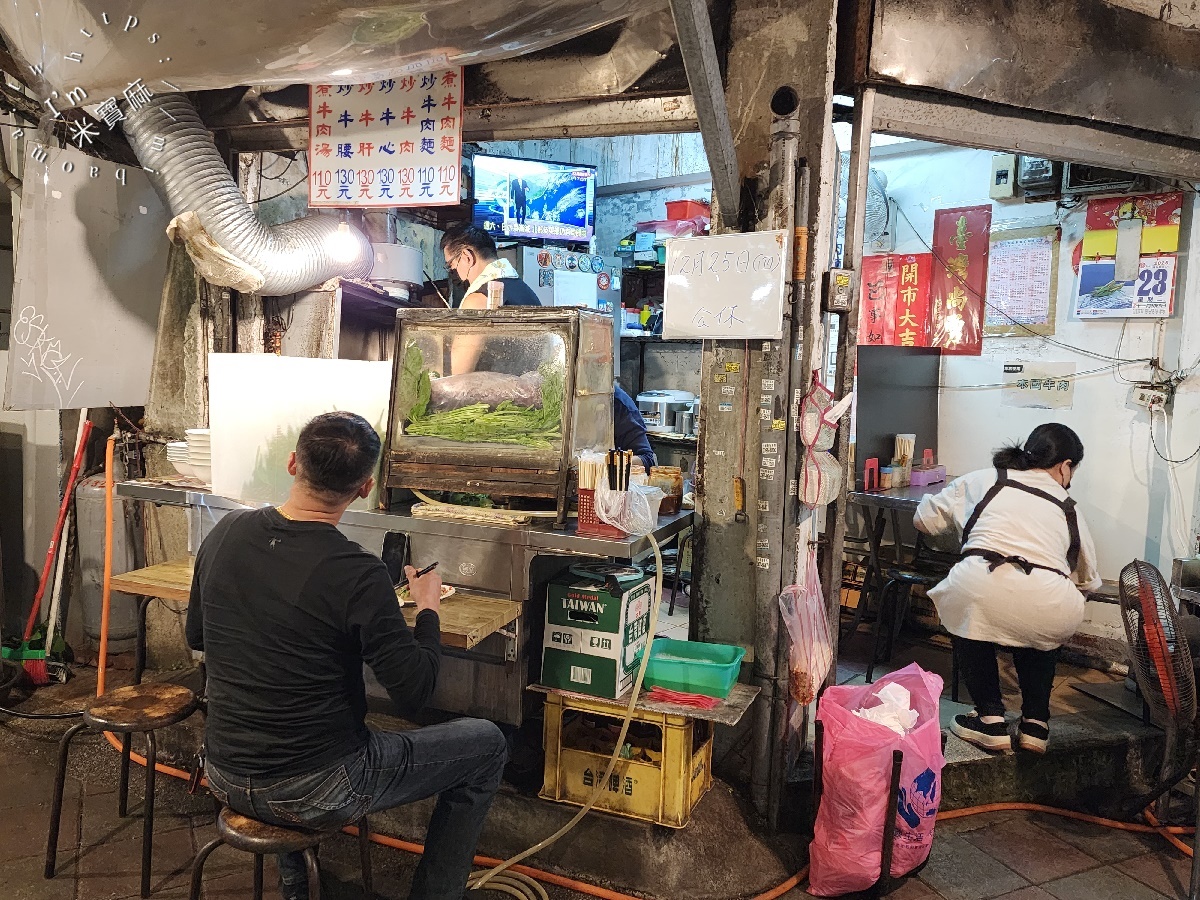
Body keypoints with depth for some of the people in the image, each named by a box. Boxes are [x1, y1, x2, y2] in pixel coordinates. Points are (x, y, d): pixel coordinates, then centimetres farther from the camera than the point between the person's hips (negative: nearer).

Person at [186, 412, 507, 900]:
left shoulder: (225, 533, -6)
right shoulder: (358, 573, -25)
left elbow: (197, 637, 10)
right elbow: (414, 694, -18)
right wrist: (428, 608, -3)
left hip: (226, 780, 6)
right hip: (314, 794, -6)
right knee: (487, 744, 9)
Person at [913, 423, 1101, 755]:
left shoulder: (982, 480, 23)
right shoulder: (1068, 509, 28)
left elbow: (925, 519, 29)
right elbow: (1088, 579, 38)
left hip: (980, 589, -2)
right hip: (1049, 609, 2)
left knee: (967, 623, 33)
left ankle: (990, 720, 25)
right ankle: (1035, 723, 33)